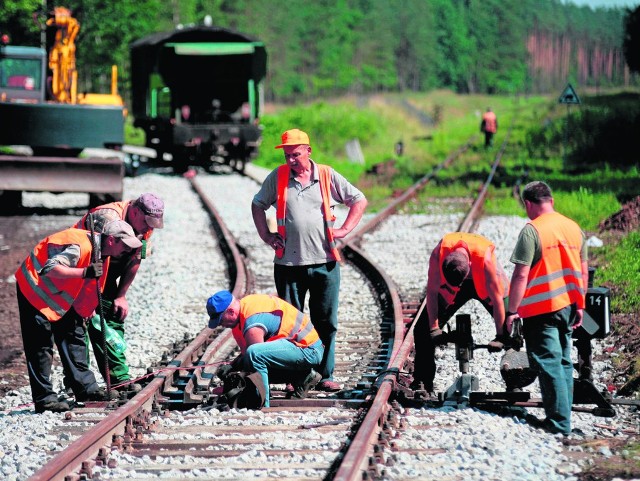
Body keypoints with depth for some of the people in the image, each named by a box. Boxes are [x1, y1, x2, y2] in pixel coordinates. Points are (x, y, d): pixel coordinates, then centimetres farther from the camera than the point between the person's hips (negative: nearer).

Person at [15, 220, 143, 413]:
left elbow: (91, 284, 16)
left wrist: (86, 309, 18)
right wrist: (85, 272, -48)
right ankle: (44, 398, -7)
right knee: (40, 345, -9)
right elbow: (49, 269, -41)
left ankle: (85, 388, 17)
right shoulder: (79, 246, -32)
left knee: (74, 335, 11)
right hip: (35, 287, -10)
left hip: (61, 294, 10)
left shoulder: (103, 252, 0)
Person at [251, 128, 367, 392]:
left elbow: (359, 200, 11)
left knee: (326, 322, 1)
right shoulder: (278, 177, 5)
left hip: (324, 262, -1)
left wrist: (344, 230, 1)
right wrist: (266, 236, 8)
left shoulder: (327, 176, 3)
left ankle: (326, 375, 7)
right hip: (288, 262, 1)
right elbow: (258, 205, 19)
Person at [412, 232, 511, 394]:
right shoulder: (437, 255, -35)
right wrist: (434, 327, -19)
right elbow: (432, 291, -22)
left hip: (484, 282, -2)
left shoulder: (486, 257, -41)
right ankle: (421, 383, 2)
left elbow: (496, 297, -32)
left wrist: (500, 336, -27)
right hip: (449, 283, 2)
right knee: (423, 329, -8)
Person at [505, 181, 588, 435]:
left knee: (548, 364, -3)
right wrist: (580, 306, 20)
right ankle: (564, 414, 20)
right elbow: (583, 271, 12)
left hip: (540, 309, -6)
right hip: (568, 307, 7)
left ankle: (559, 422, -5)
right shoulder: (574, 228, 6)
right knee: (564, 361, 16)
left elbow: (521, 275, -17)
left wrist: (512, 310, -11)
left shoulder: (531, 230, -14)